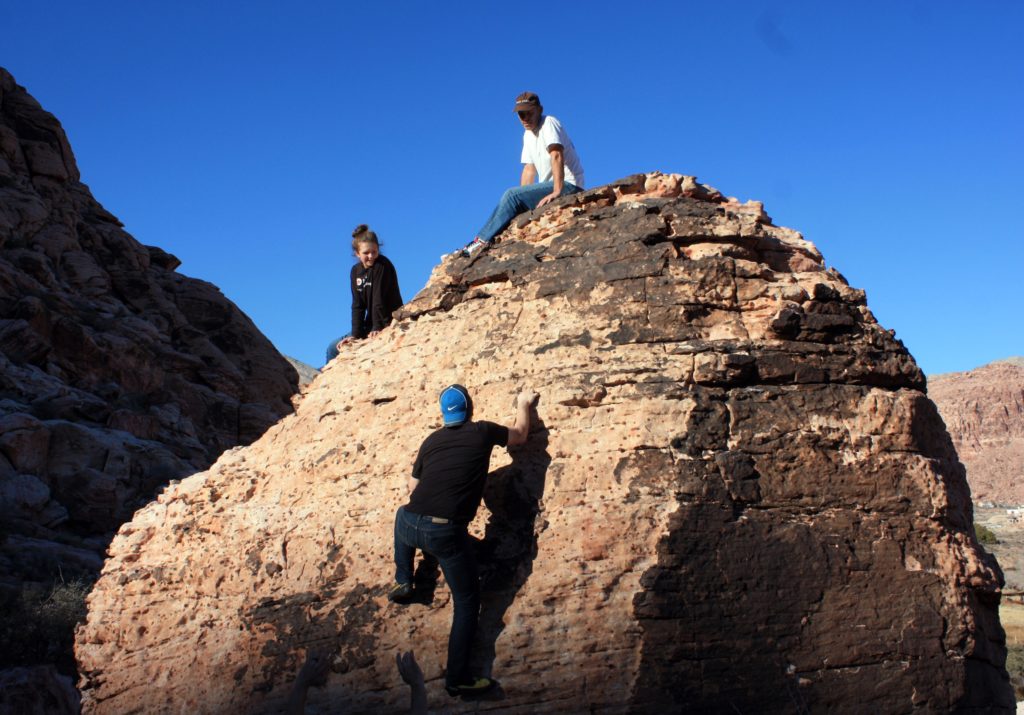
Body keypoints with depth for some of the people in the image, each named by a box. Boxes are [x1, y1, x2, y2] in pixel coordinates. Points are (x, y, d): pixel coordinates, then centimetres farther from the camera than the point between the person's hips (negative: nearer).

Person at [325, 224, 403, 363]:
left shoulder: (383, 266, -15)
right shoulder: (356, 271, 5)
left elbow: (379, 300, -20)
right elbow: (358, 306, -1)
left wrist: (377, 328, -23)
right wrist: (355, 335, -10)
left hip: (389, 324, -8)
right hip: (370, 326, 8)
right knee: (334, 348, 9)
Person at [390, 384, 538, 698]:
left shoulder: (431, 441, 14)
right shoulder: (483, 432, 5)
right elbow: (520, 434, 25)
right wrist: (524, 404, 41)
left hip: (412, 526, 4)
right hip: (448, 534, -3)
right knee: (467, 602, 11)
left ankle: (403, 581, 36)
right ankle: (458, 678, 9)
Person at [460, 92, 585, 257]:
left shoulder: (549, 123, -11)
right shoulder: (528, 134, 16)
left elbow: (557, 156, -24)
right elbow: (529, 169, 13)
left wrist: (557, 192, -34)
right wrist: (521, 201, 2)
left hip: (567, 184, -9)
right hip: (549, 185, 9)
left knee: (512, 195, -19)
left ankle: (482, 241, -17)